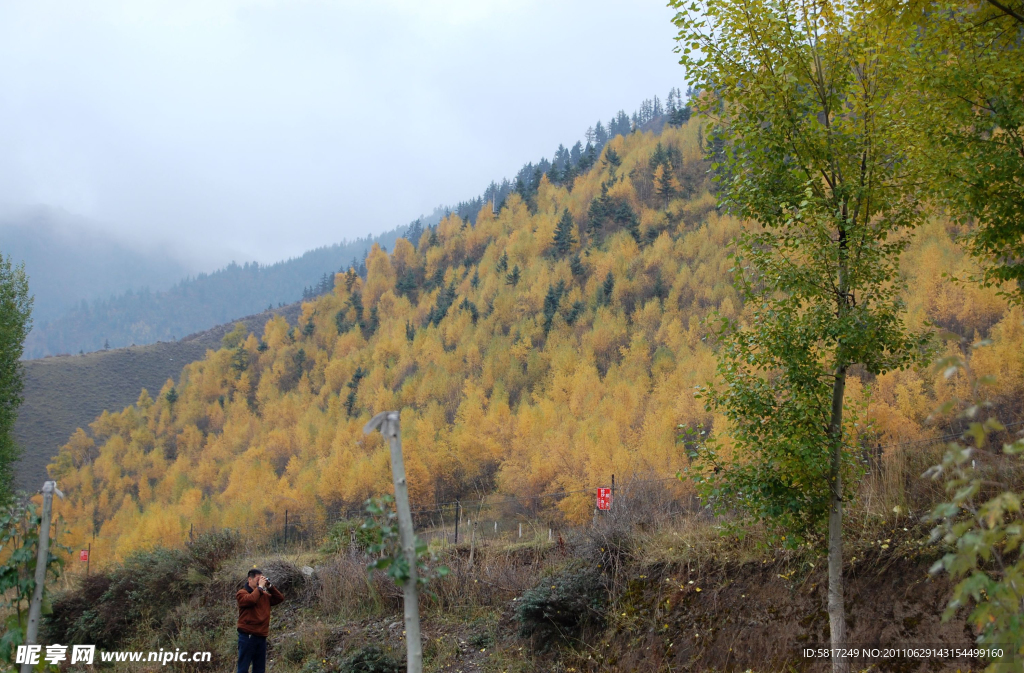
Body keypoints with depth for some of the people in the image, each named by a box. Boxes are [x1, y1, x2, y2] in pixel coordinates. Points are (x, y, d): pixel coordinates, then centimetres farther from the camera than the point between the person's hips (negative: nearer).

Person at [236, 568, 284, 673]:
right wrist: (260, 587, -11)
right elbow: (250, 599, -22)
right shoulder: (242, 593, -2)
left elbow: (280, 598, 10)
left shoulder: (264, 594, 16)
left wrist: (269, 586, 2)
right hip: (247, 636, -6)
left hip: (261, 637, 6)